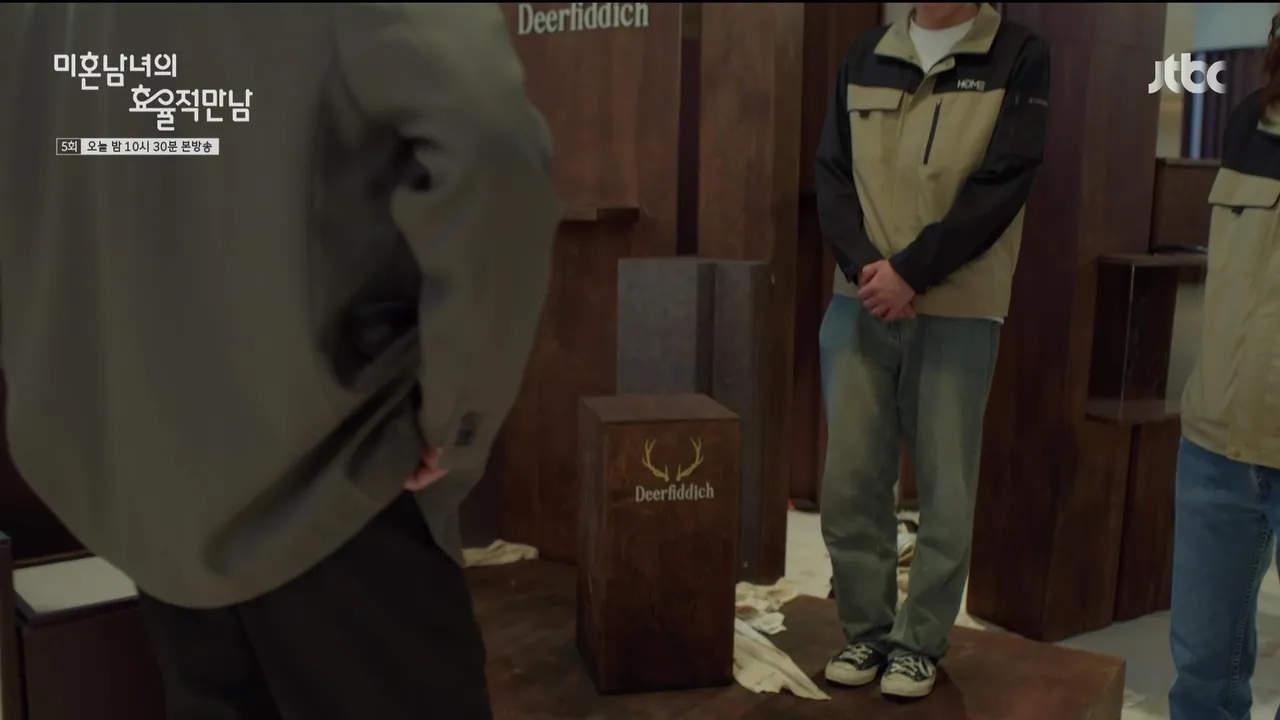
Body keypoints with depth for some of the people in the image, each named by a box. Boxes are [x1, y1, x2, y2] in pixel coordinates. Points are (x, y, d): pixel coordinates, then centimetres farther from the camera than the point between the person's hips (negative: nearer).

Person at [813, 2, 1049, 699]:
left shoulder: (1018, 56, 0)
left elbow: (1000, 187, -9)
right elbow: (831, 173, 5)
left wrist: (911, 273, -15)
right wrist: (863, 266, -11)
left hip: (957, 310, -3)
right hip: (860, 300, 3)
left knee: (944, 485, 3)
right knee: (850, 477, 5)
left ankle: (920, 641, 19)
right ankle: (867, 628, 21)